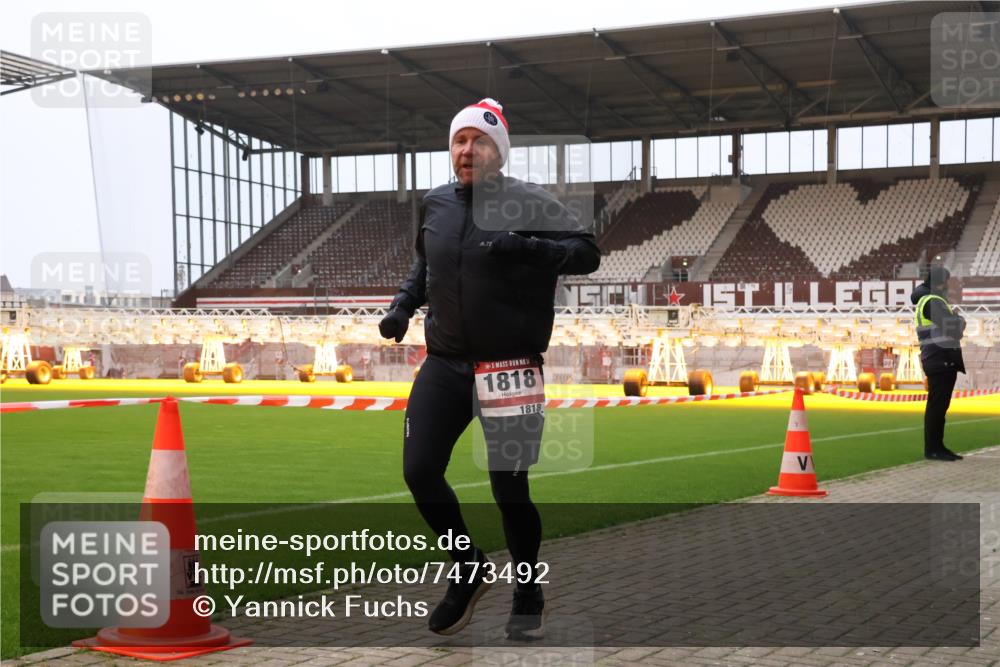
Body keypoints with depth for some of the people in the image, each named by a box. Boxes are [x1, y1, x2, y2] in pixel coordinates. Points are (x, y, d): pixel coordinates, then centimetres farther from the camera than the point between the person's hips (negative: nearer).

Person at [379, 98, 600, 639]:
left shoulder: (528, 202, -7)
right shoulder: (435, 204, 9)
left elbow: (587, 252, -13)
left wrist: (525, 246, -26)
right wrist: (404, 304, 11)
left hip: (508, 367, -5)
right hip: (444, 363, 5)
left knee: (510, 488, 0)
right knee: (419, 473, 1)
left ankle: (528, 599, 24)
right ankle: (470, 570, 26)